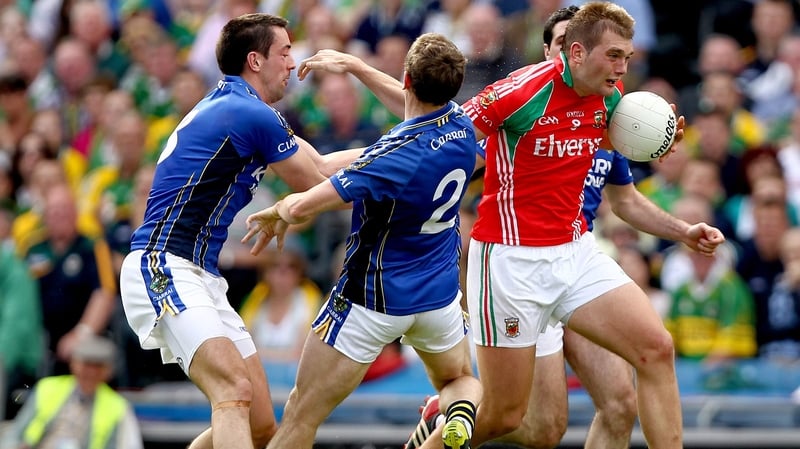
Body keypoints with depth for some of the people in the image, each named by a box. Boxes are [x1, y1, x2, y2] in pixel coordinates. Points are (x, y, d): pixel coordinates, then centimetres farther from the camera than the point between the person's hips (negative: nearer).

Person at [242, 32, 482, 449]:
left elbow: (303, 206, -31)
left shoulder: (394, 156, -30)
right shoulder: (462, 125, -9)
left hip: (373, 300, -6)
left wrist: (278, 211, -8)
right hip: (439, 294, 6)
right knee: (459, 380, 30)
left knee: (301, 415, 1)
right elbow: (422, 108, 18)